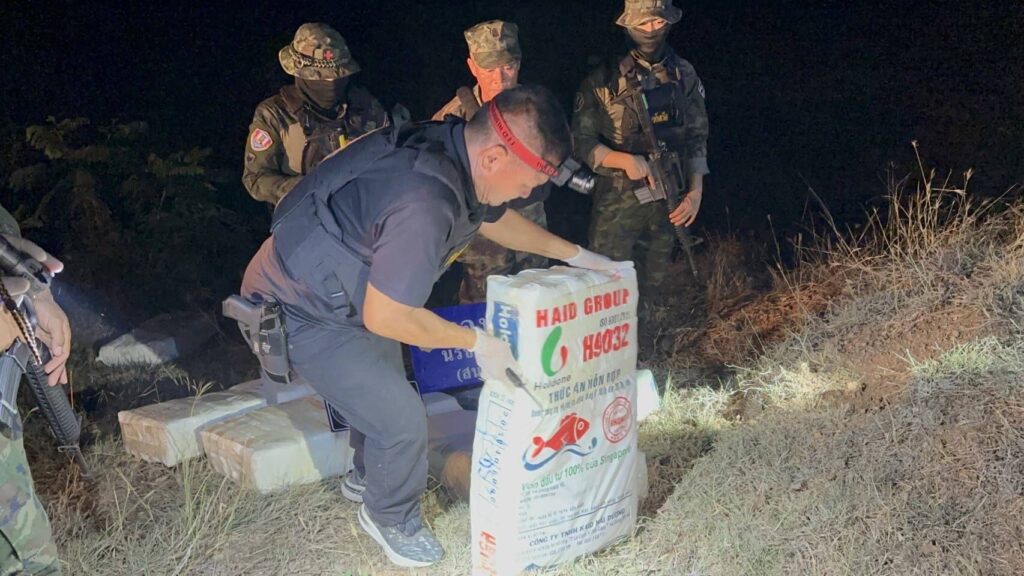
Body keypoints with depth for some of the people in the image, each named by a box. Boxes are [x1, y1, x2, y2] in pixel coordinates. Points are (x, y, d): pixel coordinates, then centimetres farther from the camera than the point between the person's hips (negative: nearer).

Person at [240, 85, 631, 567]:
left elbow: (495, 218, 13)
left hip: (347, 288, 9)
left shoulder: (456, 150, -10)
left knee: (386, 390, 25)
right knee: (401, 420, -4)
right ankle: (390, 518, 24)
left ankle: (367, 478, 53)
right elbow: (385, 317, -30)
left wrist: (575, 254, 15)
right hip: (302, 314, -9)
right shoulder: (425, 204, -39)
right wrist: (477, 343, -18)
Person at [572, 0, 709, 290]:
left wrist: (696, 191, -5)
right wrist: (625, 160, -23)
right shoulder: (604, 78, -10)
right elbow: (581, 140, -8)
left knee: (653, 282, 16)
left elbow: (697, 137, 6)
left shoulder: (684, 75, 2)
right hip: (617, 198, -3)